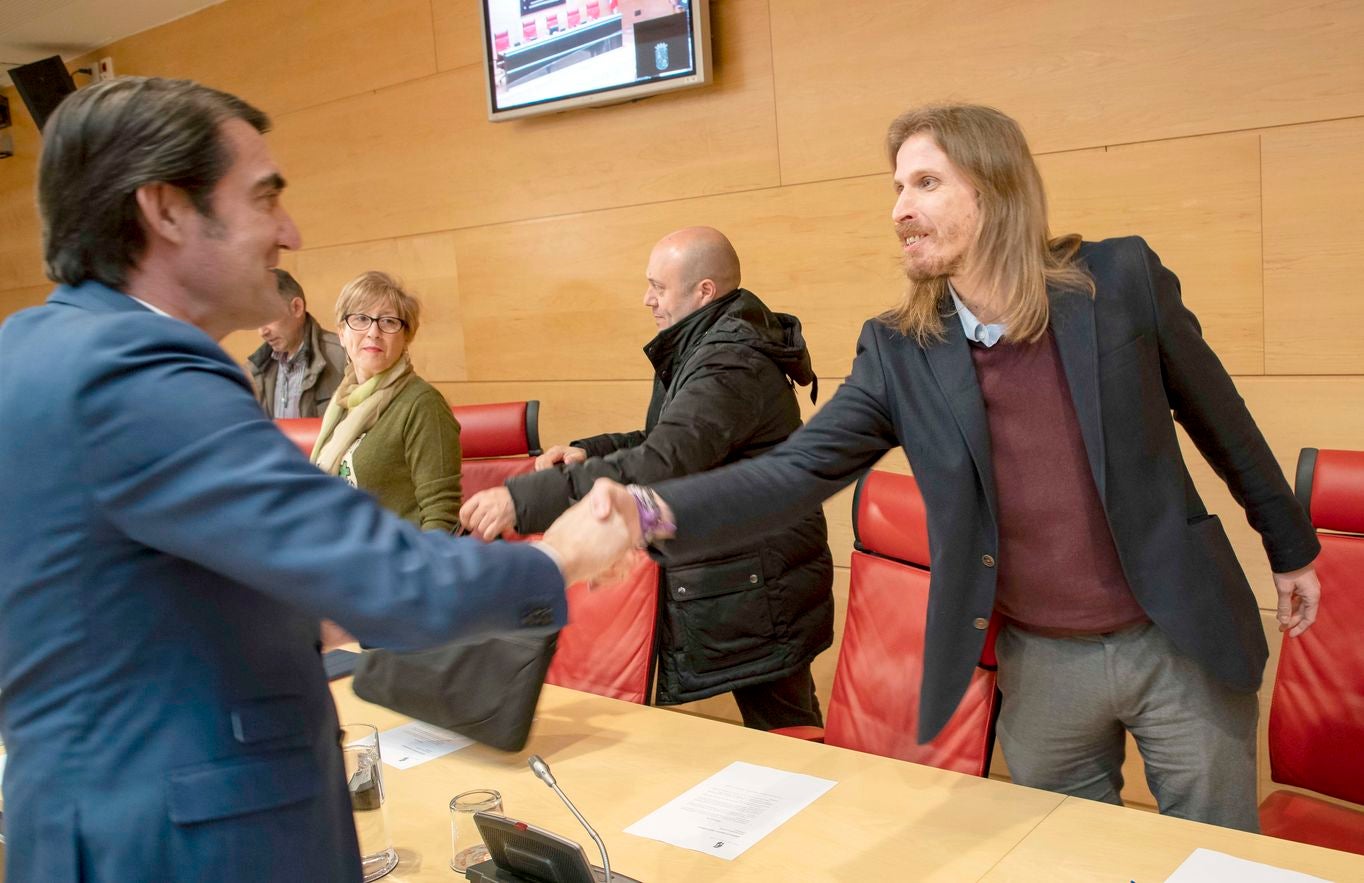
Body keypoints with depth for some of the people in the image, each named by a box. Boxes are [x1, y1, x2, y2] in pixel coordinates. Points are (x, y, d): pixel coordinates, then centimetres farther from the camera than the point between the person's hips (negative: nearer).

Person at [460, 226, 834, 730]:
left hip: (756, 598, -10)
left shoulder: (732, 365, -22)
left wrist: (523, 499, -35)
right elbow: (672, 443, 22)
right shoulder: (712, 348, 12)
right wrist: (589, 452, 4)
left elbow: (660, 467, -33)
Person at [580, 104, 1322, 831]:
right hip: (1041, 666, 1)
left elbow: (1218, 421, 2)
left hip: (1179, 645, -1)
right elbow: (798, 468, -14)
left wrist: (1290, 548, 13)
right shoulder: (897, 350, -8)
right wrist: (655, 511, -31)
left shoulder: (1122, 281, -10)